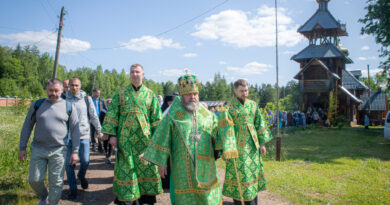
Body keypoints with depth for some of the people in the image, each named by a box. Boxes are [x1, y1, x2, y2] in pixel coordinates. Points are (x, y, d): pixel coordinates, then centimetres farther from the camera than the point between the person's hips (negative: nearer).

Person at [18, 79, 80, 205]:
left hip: (58, 151, -2)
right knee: (34, 180, 8)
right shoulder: (37, 105, 5)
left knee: (56, 183, 3)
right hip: (38, 149, 2)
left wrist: (75, 152, -1)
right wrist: (22, 147, 7)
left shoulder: (68, 107, 1)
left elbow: (75, 130, 3)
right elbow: (27, 126, 10)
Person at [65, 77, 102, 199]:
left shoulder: (86, 99, 2)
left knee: (85, 160, -2)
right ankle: (73, 188, 18)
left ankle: (81, 176, 31)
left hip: (83, 135, 0)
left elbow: (94, 116, 8)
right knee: (69, 163, 2)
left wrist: (99, 131, 7)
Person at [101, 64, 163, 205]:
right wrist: (112, 134, -4)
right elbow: (112, 114, 3)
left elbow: (156, 118, 6)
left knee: (146, 166, 6)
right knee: (125, 167, 4)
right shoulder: (121, 93, 6)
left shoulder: (150, 95, 7)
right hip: (125, 138, -1)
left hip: (144, 137, 1)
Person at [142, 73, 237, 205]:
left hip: (205, 166, 3)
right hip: (183, 168, -2)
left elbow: (218, 138, 4)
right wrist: (161, 162, -3)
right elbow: (163, 139, -1)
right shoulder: (173, 115, -2)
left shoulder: (208, 115, 6)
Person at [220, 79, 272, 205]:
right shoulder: (230, 107, -7)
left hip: (252, 146, 4)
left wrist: (262, 143, 6)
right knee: (238, 174, 2)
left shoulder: (253, 105, 6)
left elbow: (260, 124, 10)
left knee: (253, 173, 12)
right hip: (237, 146, -4)